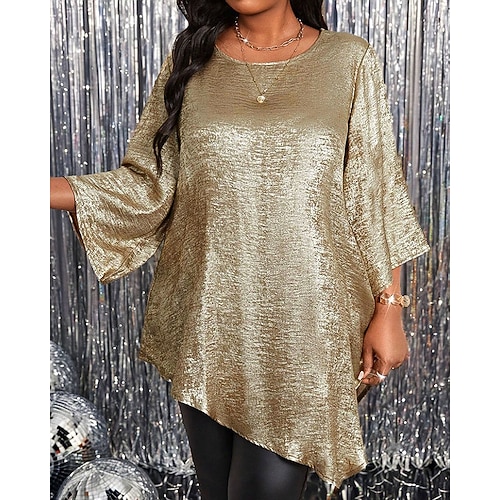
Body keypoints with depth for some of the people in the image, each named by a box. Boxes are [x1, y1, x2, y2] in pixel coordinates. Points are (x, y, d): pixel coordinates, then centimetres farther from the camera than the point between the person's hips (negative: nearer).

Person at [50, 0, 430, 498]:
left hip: (299, 330, -2)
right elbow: (147, 184, 2)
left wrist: (388, 310, -1)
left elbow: (374, 201, 1)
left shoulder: (349, 61, 0)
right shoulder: (191, 60, 5)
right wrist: (49, 188, -9)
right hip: (206, 326, 3)